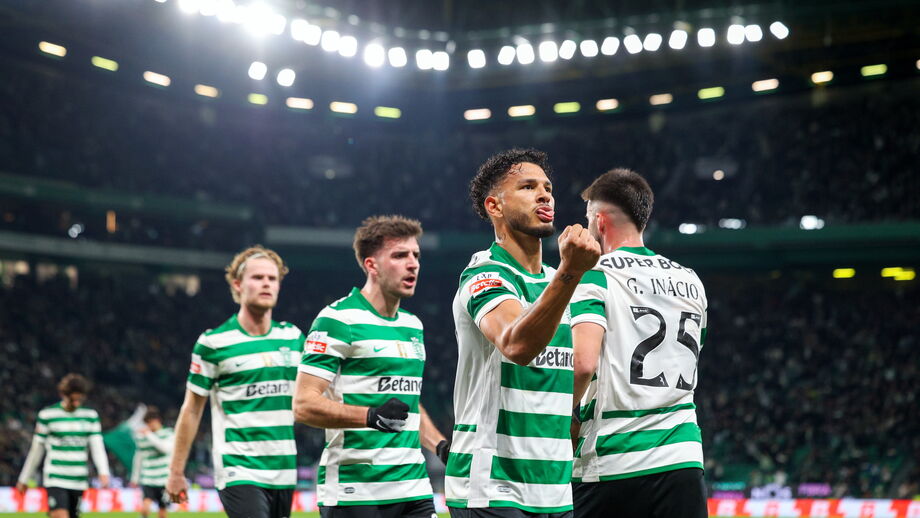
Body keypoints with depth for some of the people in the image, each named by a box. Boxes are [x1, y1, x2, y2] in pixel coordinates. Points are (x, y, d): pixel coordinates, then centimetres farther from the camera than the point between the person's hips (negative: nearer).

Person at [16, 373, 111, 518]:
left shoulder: (91, 415, 6)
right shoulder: (47, 414, -1)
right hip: (55, 479, -4)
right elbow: (36, 449, 6)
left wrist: (103, 472, -18)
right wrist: (24, 480, 11)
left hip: (79, 481, 4)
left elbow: (97, 446, -1)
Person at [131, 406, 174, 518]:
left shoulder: (168, 434, -3)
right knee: (145, 508, -20)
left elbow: (167, 448, -23)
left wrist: (149, 435, -24)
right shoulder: (141, 436, 4)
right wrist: (135, 478, 21)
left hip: (164, 480, -1)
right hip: (147, 480, 1)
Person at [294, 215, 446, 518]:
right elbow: (303, 405, -14)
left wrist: (440, 445, 14)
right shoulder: (337, 319, -7)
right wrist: (372, 416, -25)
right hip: (353, 493, -7)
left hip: (414, 490, 7)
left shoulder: (413, 325, 17)